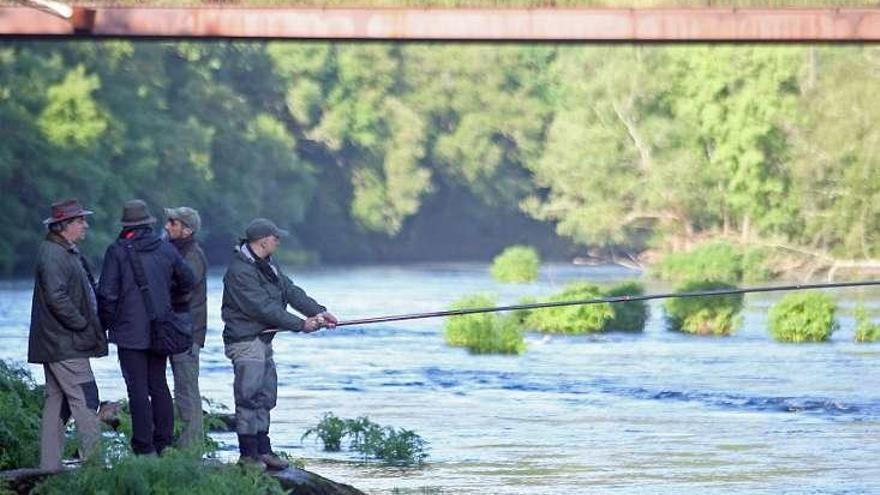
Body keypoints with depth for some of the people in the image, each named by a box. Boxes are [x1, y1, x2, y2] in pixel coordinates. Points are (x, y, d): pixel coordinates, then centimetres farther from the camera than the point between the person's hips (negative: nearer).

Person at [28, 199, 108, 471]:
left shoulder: (69, 252, 18)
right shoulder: (52, 254, -15)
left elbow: (83, 293, 25)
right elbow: (56, 297, -23)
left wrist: (90, 324, 12)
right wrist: (82, 325, -16)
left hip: (58, 343, 11)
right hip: (64, 345, -11)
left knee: (57, 400, 11)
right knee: (84, 398, -11)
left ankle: (50, 463, 14)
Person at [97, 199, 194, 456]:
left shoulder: (117, 251, -8)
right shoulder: (166, 249, 5)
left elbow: (107, 293, -11)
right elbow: (187, 280, 16)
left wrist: (107, 323, 3)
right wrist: (174, 306, 30)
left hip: (130, 331, -5)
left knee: (138, 389, -4)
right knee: (159, 385, 14)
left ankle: (144, 447, -6)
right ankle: (163, 442, 15)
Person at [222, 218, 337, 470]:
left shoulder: (267, 265, 13)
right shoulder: (240, 271, -20)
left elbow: (290, 291, 8)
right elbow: (263, 308, -23)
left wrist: (318, 311, -5)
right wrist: (301, 325, -20)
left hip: (263, 340, 10)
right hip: (245, 341, -10)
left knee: (265, 397, 12)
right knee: (249, 397, -8)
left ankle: (263, 450, 17)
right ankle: (248, 454, -4)